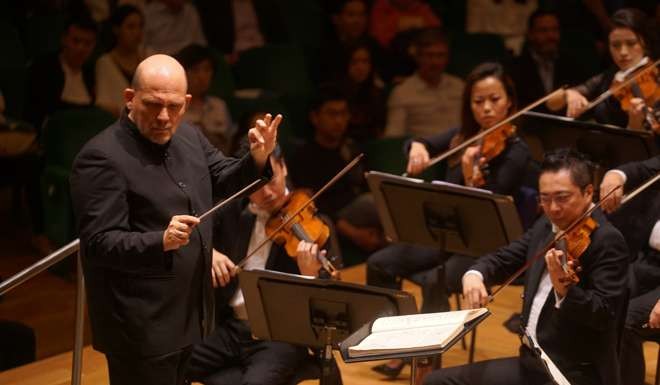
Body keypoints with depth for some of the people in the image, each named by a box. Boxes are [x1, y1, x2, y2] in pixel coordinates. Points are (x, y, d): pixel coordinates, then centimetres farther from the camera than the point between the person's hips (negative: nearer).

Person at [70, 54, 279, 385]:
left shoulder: (189, 137, 5)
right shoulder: (102, 157, -19)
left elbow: (224, 183, 19)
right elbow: (99, 244, -23)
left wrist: (258, 158, -2)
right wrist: (161, 241, -38)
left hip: (186, 316, 9)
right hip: (140, 328, -8)